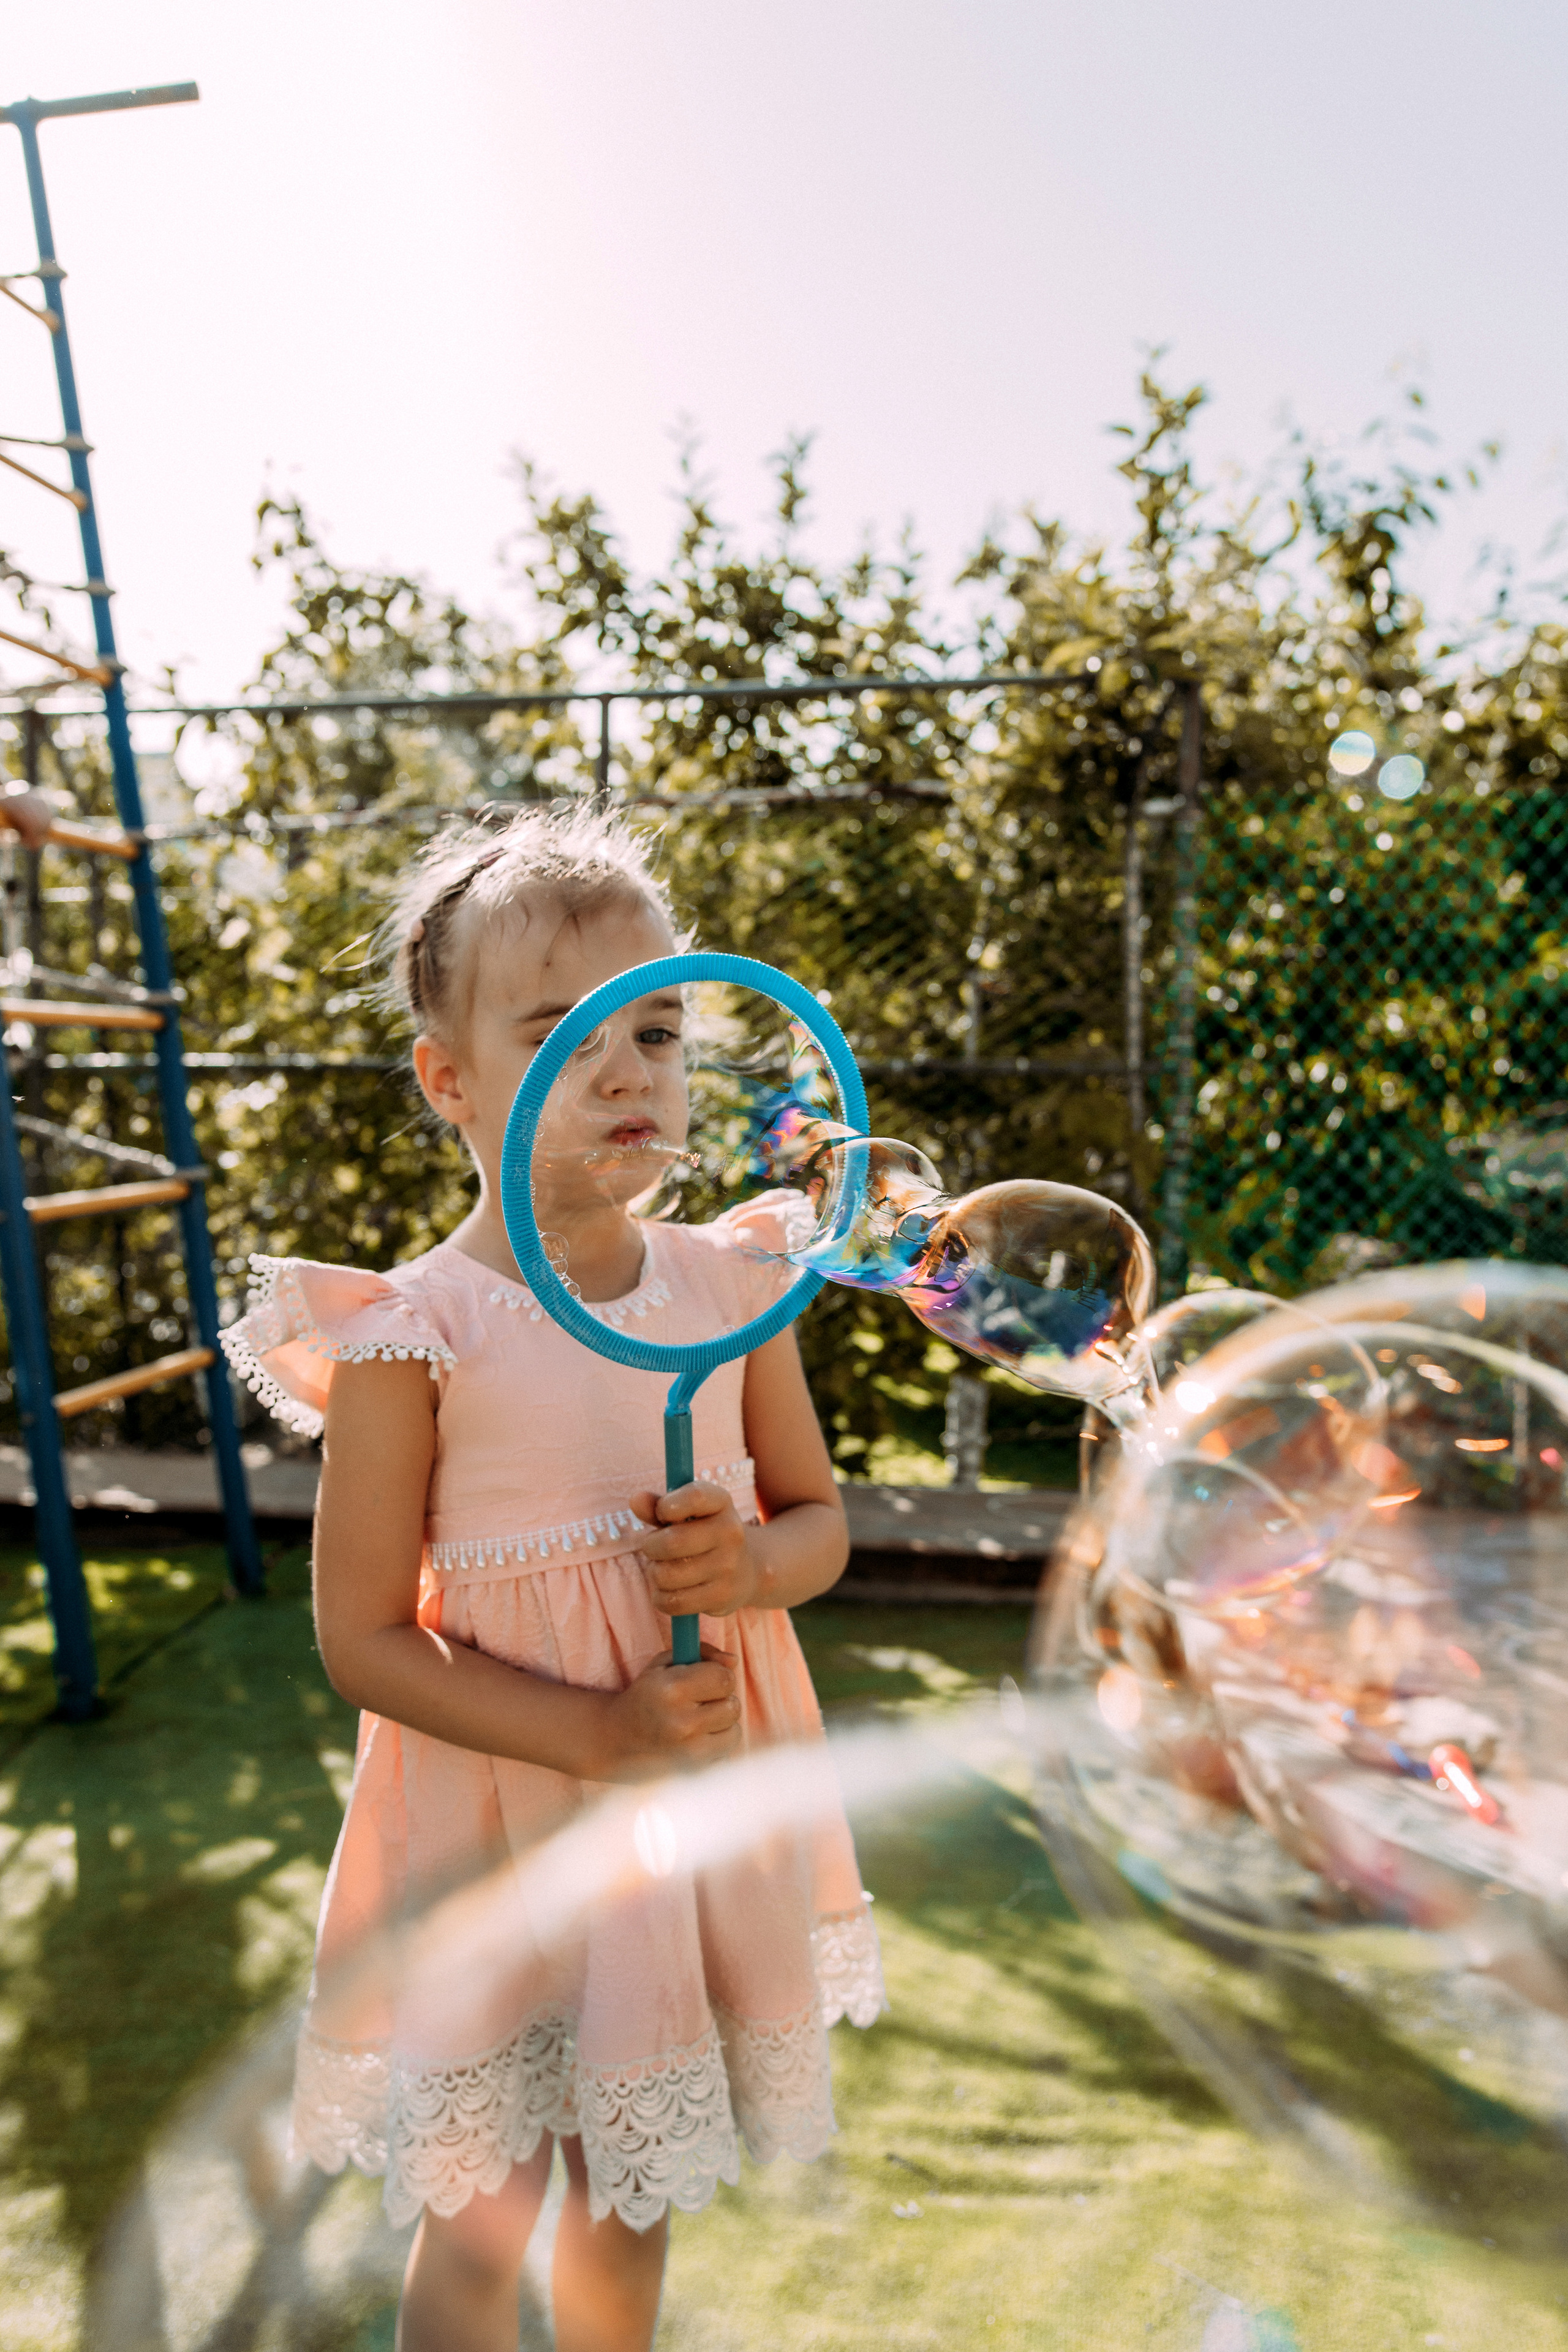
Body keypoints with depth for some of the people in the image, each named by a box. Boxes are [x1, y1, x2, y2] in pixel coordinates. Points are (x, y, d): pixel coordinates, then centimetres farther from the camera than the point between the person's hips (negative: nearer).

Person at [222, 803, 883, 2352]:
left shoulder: (729, 1283, -7)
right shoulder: (413, 1336, -19)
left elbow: (821, 1518, 4)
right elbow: (363, 1639, -13)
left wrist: (746, 1563, -18)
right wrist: (599, 1730, -21)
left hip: (705, 1800, 4)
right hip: (507, 1820, -4)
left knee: (633, 2183, 26)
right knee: (482, 2221, 18)